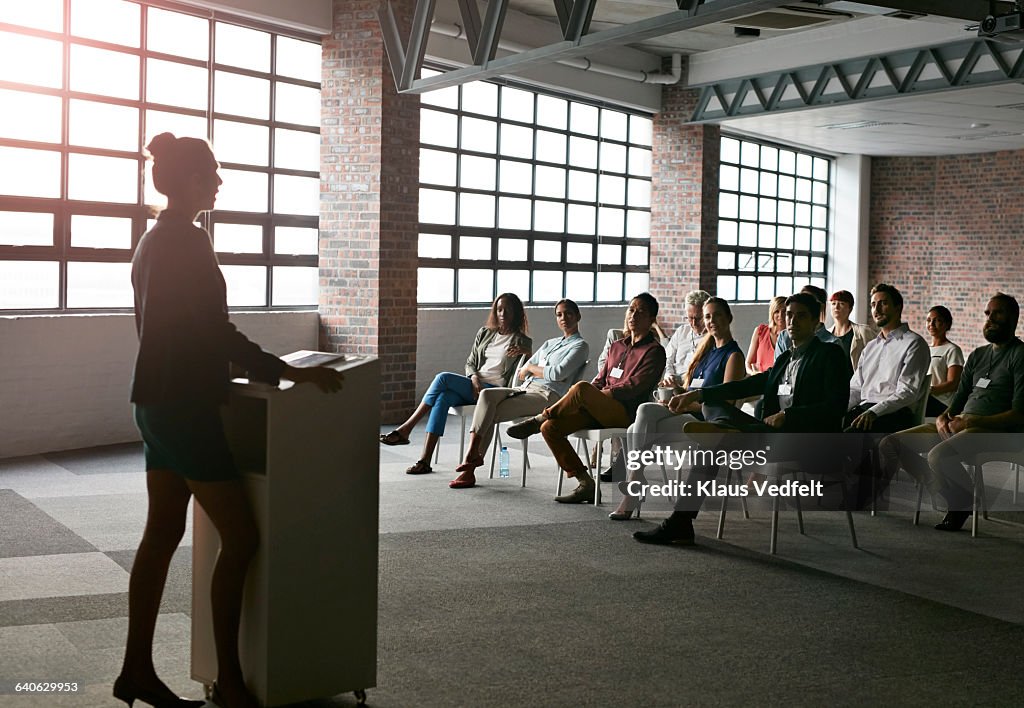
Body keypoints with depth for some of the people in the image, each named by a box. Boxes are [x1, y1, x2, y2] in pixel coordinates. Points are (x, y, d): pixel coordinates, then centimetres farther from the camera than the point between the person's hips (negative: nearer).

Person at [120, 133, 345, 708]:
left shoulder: (156, 239, 15)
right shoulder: (188, 240, -16)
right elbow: (215, 330, -20)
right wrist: (287, 372, -18)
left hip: (159, 400, 10)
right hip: (185, 406, -10)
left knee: (162, 535, 12)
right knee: (241, 537, -5)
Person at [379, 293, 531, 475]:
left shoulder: (522, 342, 6)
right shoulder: (485, 333, 21)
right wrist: (474, 378, -2)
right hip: (474, 386, 5)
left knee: (443, 378, -25)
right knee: (443, 397, -30)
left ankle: (405, 429, -20)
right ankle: (425, 461, -35)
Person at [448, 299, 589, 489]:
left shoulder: (580, 346, 6)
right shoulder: (550, 343, 29)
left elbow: (557, 374, -10)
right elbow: (521, 373, 22)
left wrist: (531, 368, 3)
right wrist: (544, 372, 4)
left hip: (547, 395, -7)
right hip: (525, 389, 7)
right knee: (487, 394, -24)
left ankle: (473, 456, -16)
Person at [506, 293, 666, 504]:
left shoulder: (654, 351, 1)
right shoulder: (617, 347, 24)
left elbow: (633, 387, -10)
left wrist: (589, 395, -13)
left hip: (625, 412, -7)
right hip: (599, 411, 7)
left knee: (581, 389, -34)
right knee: (550, 428, -14)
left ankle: (538, 419, -12)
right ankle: (585, 483, -11)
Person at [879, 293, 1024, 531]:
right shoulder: (978, 355, 22)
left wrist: (972, 421, -17)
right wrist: (944, 417, -1)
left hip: (998, 431, -8)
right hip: (960, 425, 8)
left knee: (939, 455, -35)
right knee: (892, 444, -5)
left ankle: (963, 502, -6)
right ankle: (949, 495, -3)